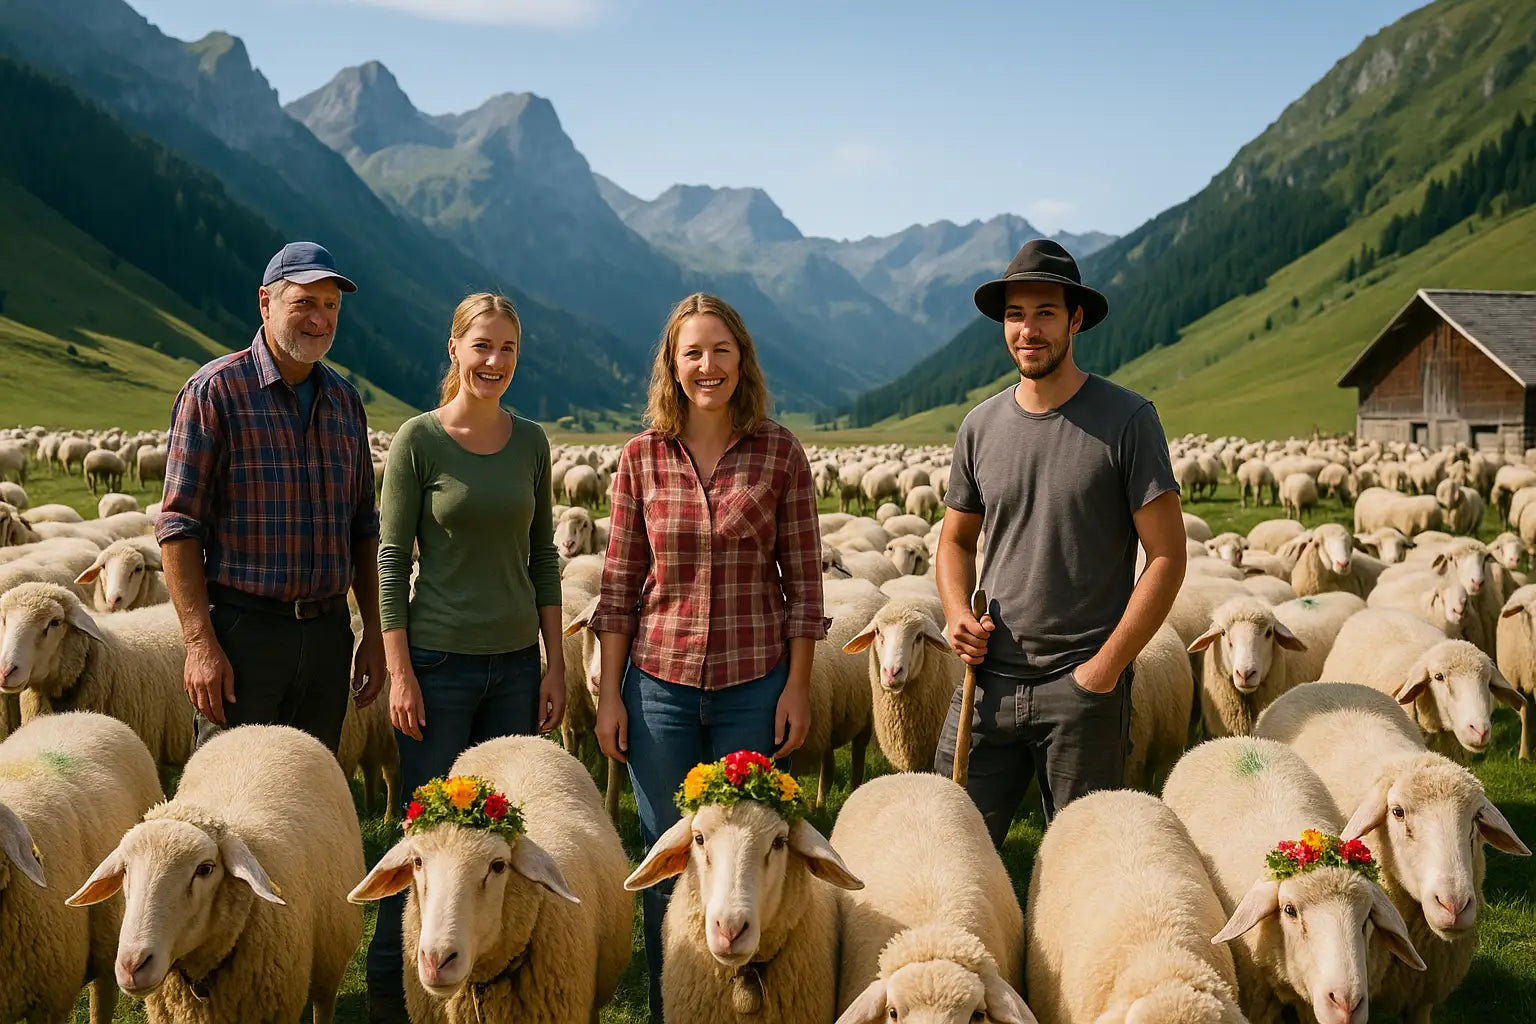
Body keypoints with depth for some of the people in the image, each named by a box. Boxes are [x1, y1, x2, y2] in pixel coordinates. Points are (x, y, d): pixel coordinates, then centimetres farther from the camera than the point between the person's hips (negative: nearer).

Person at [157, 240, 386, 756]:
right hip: (244, 633, -5)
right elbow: (178, 527, -9)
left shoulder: (345, 400, 12)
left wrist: (373, 634, 12)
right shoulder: (214, 391, -5)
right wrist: (200, 644, -16)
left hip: (328, 633, 5)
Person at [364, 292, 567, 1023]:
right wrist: (399, 672, -10)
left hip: (515, 662, 4)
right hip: (440, 662, -4)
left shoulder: (530, 441, 6)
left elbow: (542, 556, 10)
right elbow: (392, 560, -6)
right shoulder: (418, 439, -6)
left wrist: (555, 663, 6)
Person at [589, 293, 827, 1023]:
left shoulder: (780, 453, -2)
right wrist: (609, 693, 1)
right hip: (659, 684, 1)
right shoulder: (643, 457, 1)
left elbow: (803, 578, 0)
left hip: (753, 687, -1)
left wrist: (798, 688, -3)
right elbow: (620, 582, 3)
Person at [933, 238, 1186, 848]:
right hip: (989, 680, 4)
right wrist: (957, 612, 0)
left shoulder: (1126, 420, -4)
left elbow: (1167, 555, -6)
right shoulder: (981, 426, 9)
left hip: (1084, 687, -3)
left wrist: (1108, 665, -11)